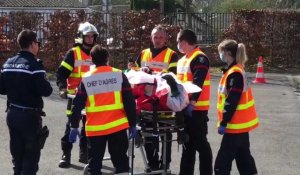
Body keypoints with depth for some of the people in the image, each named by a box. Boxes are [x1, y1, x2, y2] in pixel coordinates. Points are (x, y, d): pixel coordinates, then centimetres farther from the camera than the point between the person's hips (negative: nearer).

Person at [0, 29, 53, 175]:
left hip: (12, 114, 7)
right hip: (29, 116, -7)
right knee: (31, 156, 1)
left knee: (17, 154, 17)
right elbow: (46, 91, -20)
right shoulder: (34, 64, -16)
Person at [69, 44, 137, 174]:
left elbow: (78, 105, 2)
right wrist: (132, 123, 4)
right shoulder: (119, 75, 0)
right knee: (120, 161, 7)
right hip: (117, 126, 0)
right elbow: (129, 102, -2)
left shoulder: (86, 78, 2)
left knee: (94, 163, 10)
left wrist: (74, 126, 9)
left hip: (95, 128, 1)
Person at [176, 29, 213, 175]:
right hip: (185, 107, 9)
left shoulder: (200, 58, -12)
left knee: (200, 143, -4)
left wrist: (192, 100, -31)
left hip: (196, 108, -9)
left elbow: (198, 83, -23)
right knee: (188, 142, 15)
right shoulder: (182, 60, 18)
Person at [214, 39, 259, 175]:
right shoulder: (237, 70, 12)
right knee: (243, 157, 15)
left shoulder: (234, 73, -19)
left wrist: (223, 123, -19)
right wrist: (225, 121, 20)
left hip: (236, 125, -10)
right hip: (241, 124, 10)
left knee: (222, 162, -8)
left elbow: (232, 101, -22)